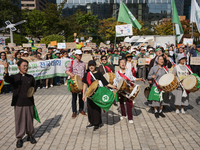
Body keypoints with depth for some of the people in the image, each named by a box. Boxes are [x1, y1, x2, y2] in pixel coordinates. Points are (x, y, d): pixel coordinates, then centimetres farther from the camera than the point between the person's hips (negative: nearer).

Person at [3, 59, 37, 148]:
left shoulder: (30, 77, 6)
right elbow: (7, 79, -23)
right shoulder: (14, 77, -2)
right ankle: (19, 138, 20)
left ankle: (30, 135, 31)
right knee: (19, 121, 5)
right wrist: (6, 69, -40)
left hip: (29, 103, 2)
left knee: (29, 120, 11)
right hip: (18, 103, -2)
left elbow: (34, 87, 19)